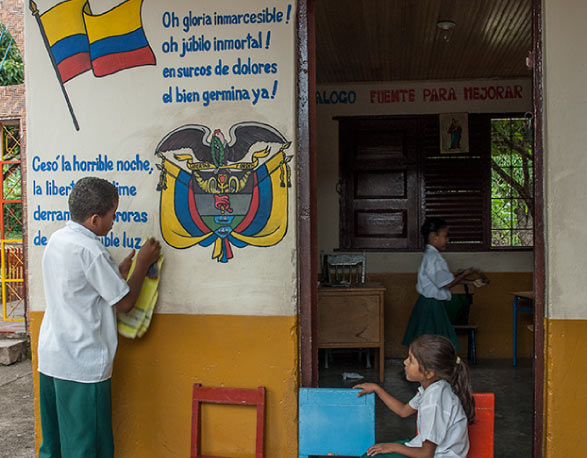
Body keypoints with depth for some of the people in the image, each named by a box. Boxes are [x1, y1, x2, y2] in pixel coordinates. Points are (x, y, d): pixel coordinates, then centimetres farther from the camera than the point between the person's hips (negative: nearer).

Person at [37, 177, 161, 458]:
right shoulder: (89, 250, -20)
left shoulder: (56, 239, 7)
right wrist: (143, 264, 0)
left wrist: (119, 273, 11)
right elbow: (125, 302, -11)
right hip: (82, 365, -9)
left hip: (50, 358, 9)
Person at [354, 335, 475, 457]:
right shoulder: (431, 387, -2)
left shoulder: (434, 402, -31)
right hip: (430, 448, 9)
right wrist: (376, 388, 16)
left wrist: (395, 447, -8)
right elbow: (404, 411, 17)